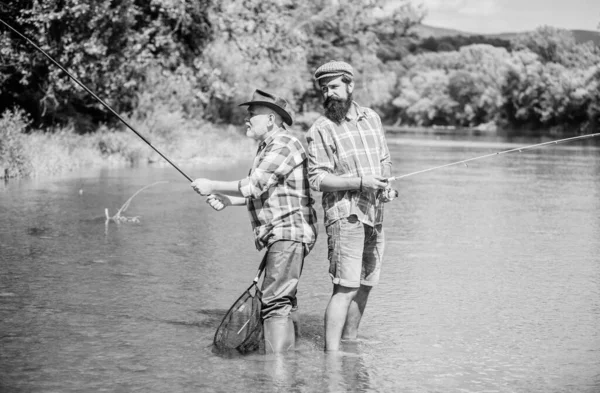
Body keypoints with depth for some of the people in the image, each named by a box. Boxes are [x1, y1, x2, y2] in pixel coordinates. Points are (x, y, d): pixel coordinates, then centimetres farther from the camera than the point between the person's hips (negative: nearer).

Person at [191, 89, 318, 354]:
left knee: (275, 303, -16)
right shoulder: (268, 147, 21)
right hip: (280, 236, 11)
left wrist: (212, 186, -10)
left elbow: (254, 186, -20)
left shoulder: (283, 145, -13)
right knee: (281, 302, 14)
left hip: (289, 234, -11)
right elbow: (262, 192, 25)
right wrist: (226, 201, 11)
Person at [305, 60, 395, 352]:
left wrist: (386, 186, -2)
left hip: (374, 215, 6)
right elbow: (317, 178, -13)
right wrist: (360, 181, -22)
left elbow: (384, 161, 19)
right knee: (345, 288, -14)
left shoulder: (371, 118, 11)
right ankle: (331, 354, -14)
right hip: (346, 214, -6)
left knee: (365, 285, 13)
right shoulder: (321, 130, -7)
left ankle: (350, 344, 26)